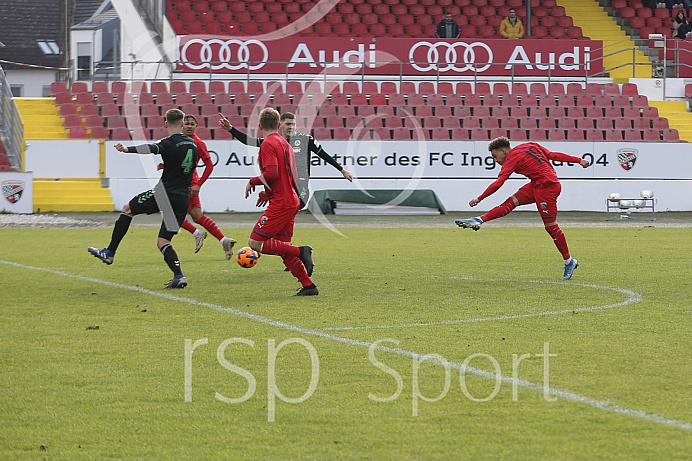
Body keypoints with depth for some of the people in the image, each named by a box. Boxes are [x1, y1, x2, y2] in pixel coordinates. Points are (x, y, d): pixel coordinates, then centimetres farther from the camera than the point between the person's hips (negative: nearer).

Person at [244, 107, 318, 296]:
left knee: (255, 243, -8)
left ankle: (301, 252, -15)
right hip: (291, 201, 9)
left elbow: (271, 173, -23)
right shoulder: (285, 143, 17)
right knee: (283, 248, 12)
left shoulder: (268, 144, -11)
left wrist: (252, 182, -7)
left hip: (281, 203, -9)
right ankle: (308, 286, 7)